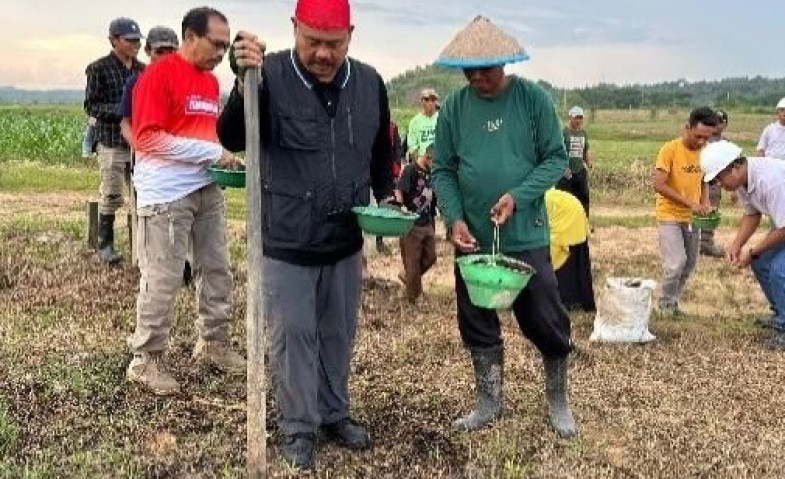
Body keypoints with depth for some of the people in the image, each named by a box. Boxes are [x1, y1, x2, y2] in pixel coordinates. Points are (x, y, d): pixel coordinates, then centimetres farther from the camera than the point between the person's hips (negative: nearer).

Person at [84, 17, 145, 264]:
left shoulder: (143, 70, 11)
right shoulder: (99, 69, -2)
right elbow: (91, 106, -5)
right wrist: (120, 111, -19)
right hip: (112, 142, -4)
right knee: (112, 197, -3)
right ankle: (105, 245, 11)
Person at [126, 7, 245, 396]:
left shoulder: (211, 81, 14)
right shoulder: (158, 75, -11)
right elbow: (147, 139, -18)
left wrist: (224, 156, 4)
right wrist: (212, 153, -18)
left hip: (207, 189, 8)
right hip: (167, 194, -8)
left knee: (216, 270, 12)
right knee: (162, 280, -2)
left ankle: (213, 343, 27)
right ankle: (146, 360, 11)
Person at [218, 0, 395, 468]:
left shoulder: (369, 82, 0)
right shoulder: (271, 75, -14)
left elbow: (382, 150, 14)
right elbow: (232, 139, -23)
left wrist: (386, 195, 0)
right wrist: (245, 81, -39)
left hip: (346, 241, 4)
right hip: (287, 242, -4)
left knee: (339, 333, 17)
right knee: (294, 335, 5)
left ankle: (335, 414, 36)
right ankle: (299, 428, 22)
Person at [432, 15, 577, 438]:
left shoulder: (533, 98, -7)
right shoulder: (454, 106, -1)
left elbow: (556, 158, -5)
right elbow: (442, 170, 3)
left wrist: (517, 196, -19)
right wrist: (454, 218, -12)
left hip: (526, 237, -2)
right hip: (472, 238, 3)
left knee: (546, 323, 5)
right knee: (477, 323, 12)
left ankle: (558, 401, 27)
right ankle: (489, 402, 30)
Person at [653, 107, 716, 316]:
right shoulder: (670, 149, -17)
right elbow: (659, 185, -20)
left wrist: (705, 204, -6)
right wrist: (690, 203, -24)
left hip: (692, 217, 6)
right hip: (669, 215, -6)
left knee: (690, 263, 10)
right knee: (676, 262, -12)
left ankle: (673, 301, 28)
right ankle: (666, 304, 8)